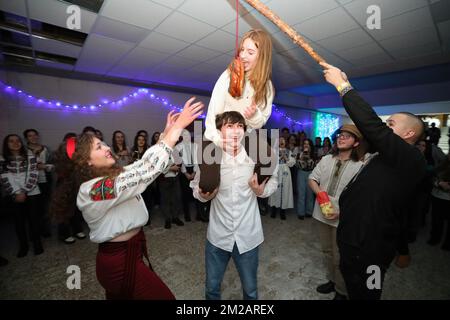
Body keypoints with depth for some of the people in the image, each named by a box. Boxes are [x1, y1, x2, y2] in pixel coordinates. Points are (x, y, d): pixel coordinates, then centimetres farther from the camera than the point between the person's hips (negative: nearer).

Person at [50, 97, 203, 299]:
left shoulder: (113, 174, 1)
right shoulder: (91, 190, -27)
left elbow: (143, 164, 1)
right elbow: (146, 171, -37)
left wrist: (166, 132, -5)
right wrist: (177, 127, -34)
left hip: (129, 250, 9)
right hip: (121, 261, -9)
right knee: (164, 296, 7)